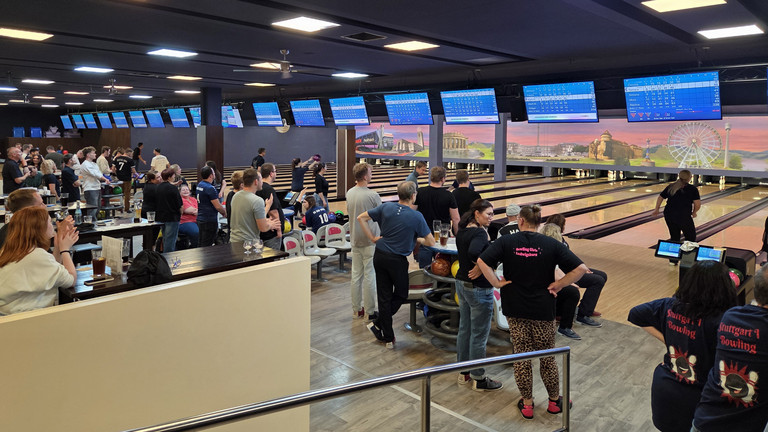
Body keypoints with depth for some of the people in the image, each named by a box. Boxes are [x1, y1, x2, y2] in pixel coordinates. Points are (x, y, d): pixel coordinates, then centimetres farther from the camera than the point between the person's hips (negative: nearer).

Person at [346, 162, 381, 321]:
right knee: (370, 276, 1)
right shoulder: (372, 195, -17)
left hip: (355, 240, 6)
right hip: (370, 240, -6)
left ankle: (357, 309, 22)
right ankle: (370, 312, 9)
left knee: (356, 275, 13)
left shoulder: (349, 193, 3)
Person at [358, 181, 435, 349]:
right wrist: (417, 239, 14)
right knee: (401, 295, 18)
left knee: (384, 296, 11)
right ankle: (378, 323, 10)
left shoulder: (386, 207, -1)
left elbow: (361, 218, 4)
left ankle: (388, 338, 18)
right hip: (397, 260, -4)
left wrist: (372, 238, 7)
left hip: (379, 256, 5)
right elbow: (431, 242, -5)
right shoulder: (416, 217, -12)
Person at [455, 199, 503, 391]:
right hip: (479, 289, -9)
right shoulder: (480, 233, -23)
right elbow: (473, 252, -40)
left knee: (464, 329, 19)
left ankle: (464, 372, 33)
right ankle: (478, 379, 20)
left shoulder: (462, 231, 4)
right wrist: (480, 266, -24)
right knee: (479, 334, 6)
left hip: (461, 283, 9)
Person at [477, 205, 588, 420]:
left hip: (515, 309, 0)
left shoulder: (505, 242, -8)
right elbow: (580, 268, -12)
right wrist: (558, 285, -3)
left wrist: (497, 283, -9)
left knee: (521, 356, 11)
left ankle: (527, 404, 22)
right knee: (547, 357, 16)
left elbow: (482, 261, -18)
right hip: (543, 309, 0)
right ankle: (554, 401, 32)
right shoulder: (551, 245, -7)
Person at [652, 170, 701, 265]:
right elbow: (697, 204, -8)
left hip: (669, 216, 4)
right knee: (690, 238, 13)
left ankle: (673, 260, 17)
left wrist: (656, 209, 29)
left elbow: (660, 197, 16)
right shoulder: (692, 189, -2)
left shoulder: (671, 187, 10)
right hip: (684, 217, -4)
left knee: (674, 237, 16)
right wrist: (694, 213, 11)